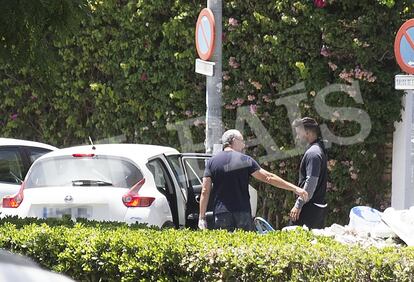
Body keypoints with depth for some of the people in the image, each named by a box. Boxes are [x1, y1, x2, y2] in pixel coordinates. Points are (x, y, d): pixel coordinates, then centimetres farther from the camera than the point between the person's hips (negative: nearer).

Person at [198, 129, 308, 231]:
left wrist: (202, 218, 3)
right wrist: (295, 189, 3)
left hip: (221, 214, 1)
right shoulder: (245, 160, 1)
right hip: (242, 213, -1)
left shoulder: (211, 162, 5)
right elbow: (269, 178, -1)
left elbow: (205, 191, 0)